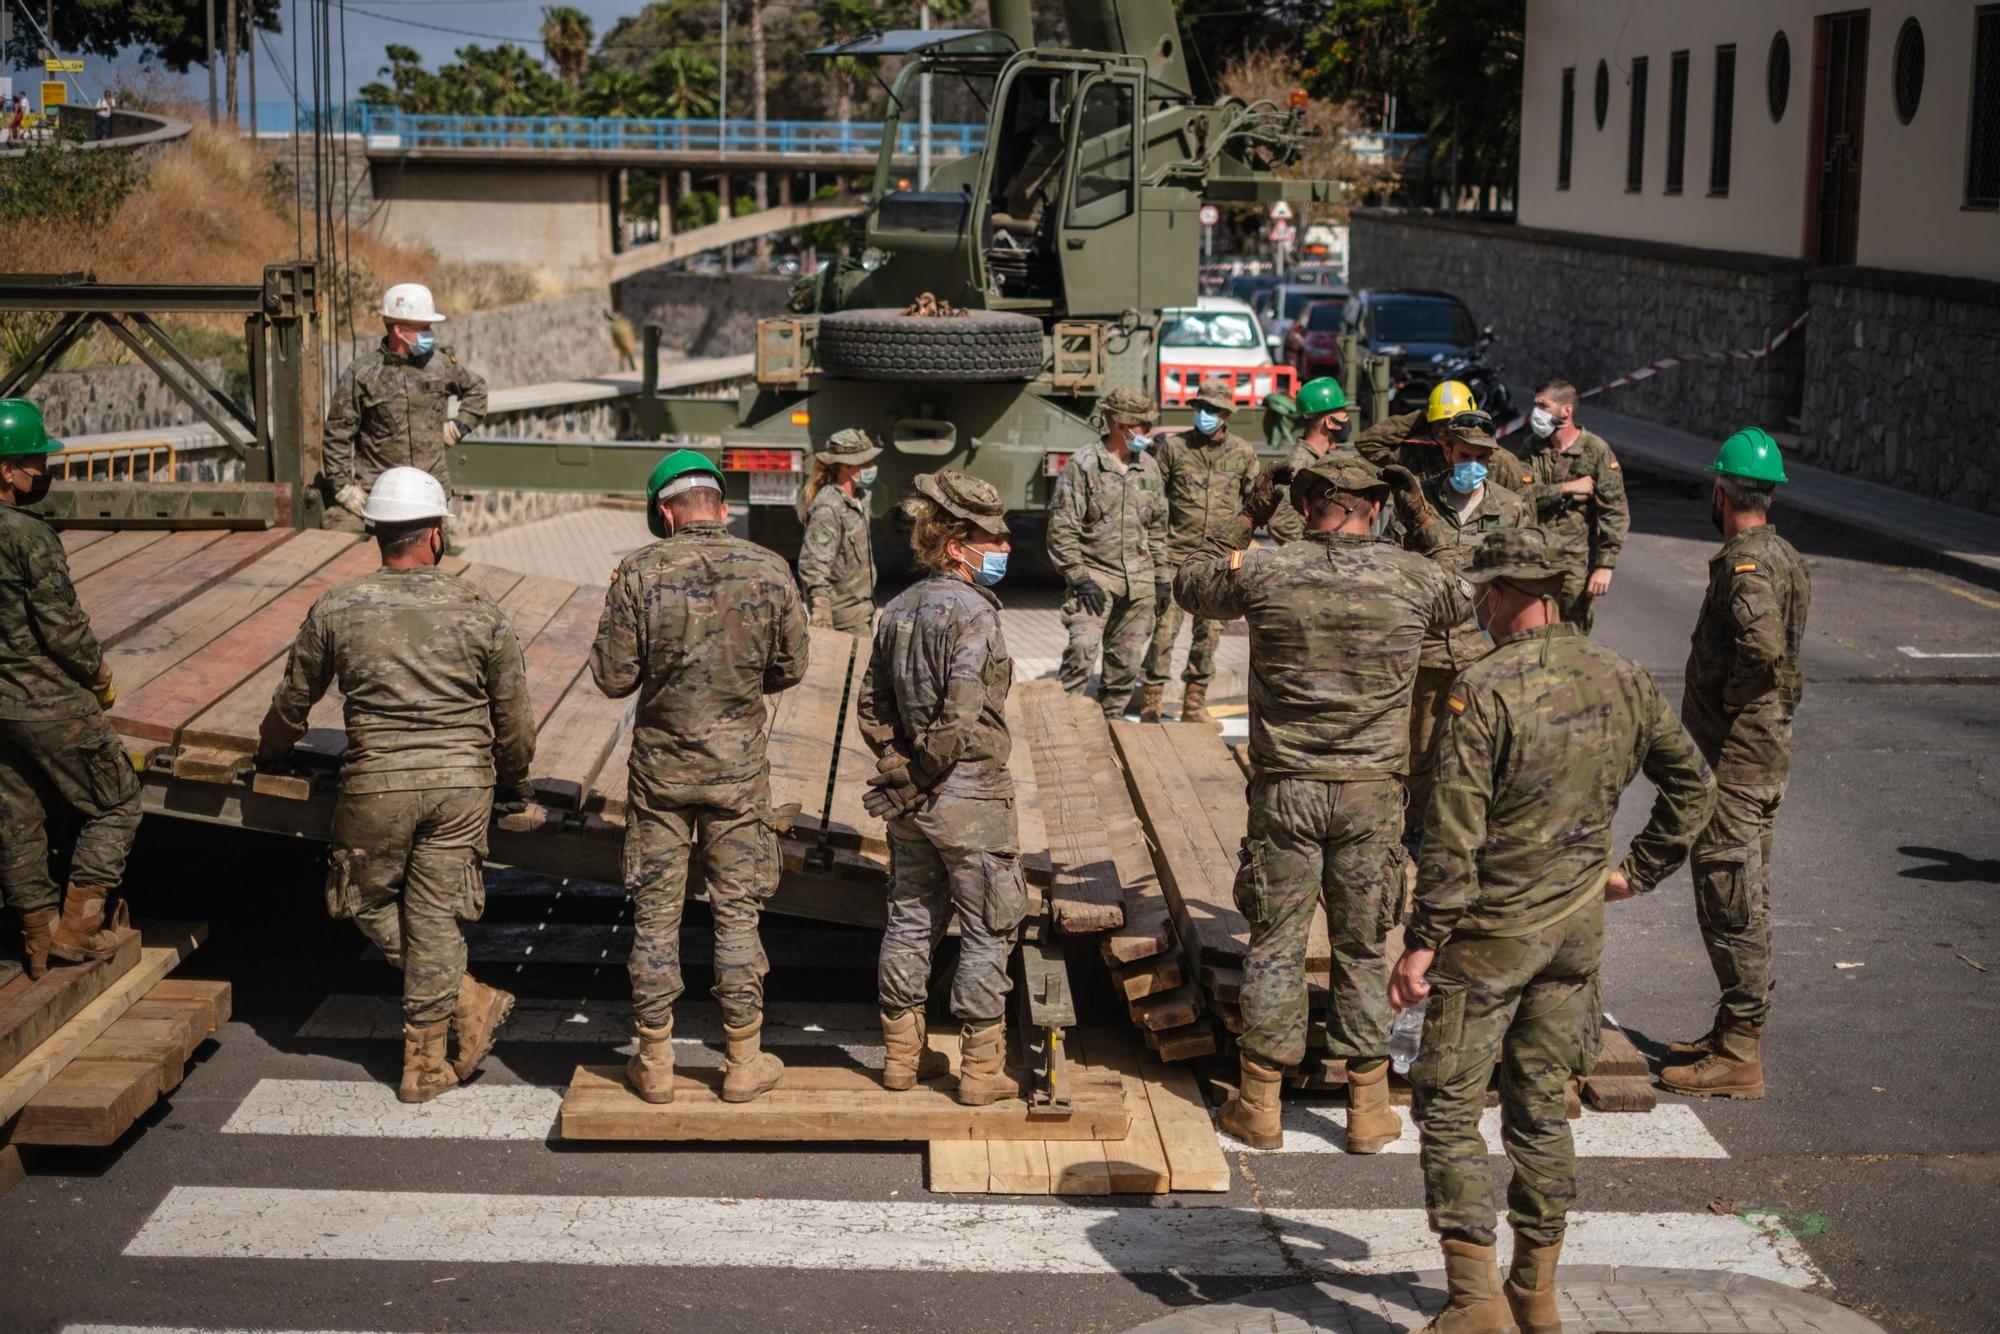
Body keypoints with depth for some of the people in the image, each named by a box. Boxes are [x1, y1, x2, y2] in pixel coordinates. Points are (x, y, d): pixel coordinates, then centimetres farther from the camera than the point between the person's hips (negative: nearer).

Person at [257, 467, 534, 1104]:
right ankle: (426, 1062, 12)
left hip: (377, 782, -1)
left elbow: (293, 699, 12)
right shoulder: (480, 613, -1)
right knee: (433, 913, 8)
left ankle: (470, 1003, 12)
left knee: (373, 902, 18)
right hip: (462, 782, 1)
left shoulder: (335, 610, -1)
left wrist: (271, 753, 34)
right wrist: (513, 784, 24)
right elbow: (514, 715, 6)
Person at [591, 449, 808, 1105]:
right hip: (739, 766, 1)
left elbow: (613, 677, -8)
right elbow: (790, 670, 4)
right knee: (736, 912, 9)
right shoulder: (770, 571, -6)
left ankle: (655, 1063, 16)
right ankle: (745, 1063, 15)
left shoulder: (640, 573, -10)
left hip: (660, 767, -1)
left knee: (654, 913, 9)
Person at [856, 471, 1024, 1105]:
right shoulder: (971, 612, -18)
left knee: (910, 920, 16)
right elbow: (959, 715, -24)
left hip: (912, 799, 8)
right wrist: (923, 774, -11)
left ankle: (902, 1053, 25)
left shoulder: (899, 609, 7)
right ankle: (980, 1070, 9)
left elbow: (871, 708, 8)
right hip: (970, 799, -7)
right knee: (987, 933, 4)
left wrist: (903, 766, 7)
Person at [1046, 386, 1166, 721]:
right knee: (1081, 650, -18)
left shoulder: (1149, 468, 12)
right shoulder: (1083, 465, -7)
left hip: (1138, 582, 6)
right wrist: (1078, 577, -13)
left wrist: (1162, 575, 15)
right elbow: (1062, 527, -8)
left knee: (1127, 660, 9)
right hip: (1094, 577, -5)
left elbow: (1158, 527, 20)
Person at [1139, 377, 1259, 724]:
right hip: (1176, 555, -2)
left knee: (1209, 632, 7)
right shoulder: (1173, 446, -1)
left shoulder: (1242, 453, 4)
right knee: (1165, 627, -5)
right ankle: (1150, 704, 4)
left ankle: (1194, 705, 17)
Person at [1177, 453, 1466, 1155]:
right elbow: (1467, 598, 20)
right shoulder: (1414, 576, -4)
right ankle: (1368, 1107, 17)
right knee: (1363, 947, 11)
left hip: (1285, 786, -1)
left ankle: (1259, 1104, 16)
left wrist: (1248, 518, 19)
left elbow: (1190, 584, 14)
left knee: (1274, 942, 9)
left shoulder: (1264, 571, -6)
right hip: (1372, 790, 1)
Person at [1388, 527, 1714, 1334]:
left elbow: (1454, 834, -20)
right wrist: (1638, 872, 18)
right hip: (1577, 928, 6)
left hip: (1490, 933, -6)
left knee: (1448, 1107, 4)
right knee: (1541, 1106, 16)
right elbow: (1692, 788, 12)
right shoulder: (1623, 682, 1)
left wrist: (1421, 942, -14)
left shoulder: (1485, 690, -19)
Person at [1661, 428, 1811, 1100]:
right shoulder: (1785, 557, 12)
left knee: (1730, 903, -5)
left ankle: (1738, 1056, 0)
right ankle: (1733, 1032, 28)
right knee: (1742, 900, 18)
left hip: (1733, 758, -10)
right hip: (1763, 751, 10)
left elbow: (1763, 643, -36)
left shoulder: (1745, 563, -19)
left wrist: (1730, 699, -21)